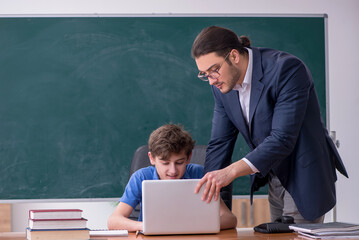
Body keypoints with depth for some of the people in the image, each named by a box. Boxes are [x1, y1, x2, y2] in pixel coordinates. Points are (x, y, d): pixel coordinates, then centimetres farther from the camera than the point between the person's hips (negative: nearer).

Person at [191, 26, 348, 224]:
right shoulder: (221, 86, -2)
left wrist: (232, 171, -40)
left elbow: (283, 138, -31)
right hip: (274, 180, 7)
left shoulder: (287, 69, -24)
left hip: (304, 176, -7)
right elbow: (219, 144, 2)